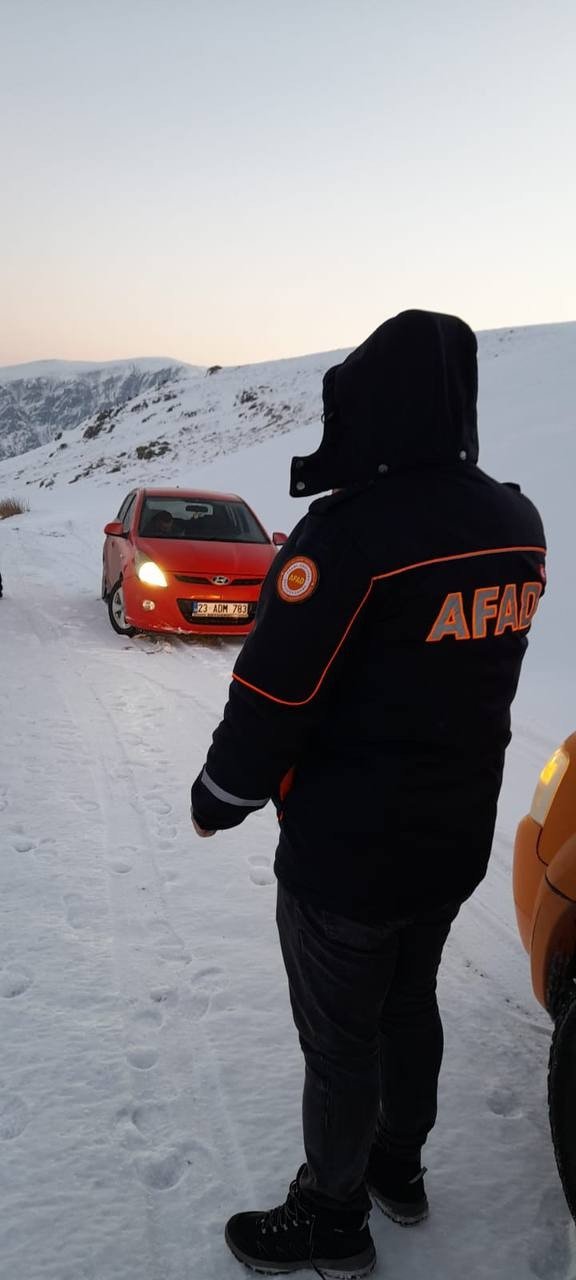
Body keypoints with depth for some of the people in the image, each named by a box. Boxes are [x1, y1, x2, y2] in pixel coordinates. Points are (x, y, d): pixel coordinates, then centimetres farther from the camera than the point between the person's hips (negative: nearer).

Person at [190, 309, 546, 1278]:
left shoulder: (354, 531, -26)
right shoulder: (518, 526, -1)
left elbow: (272, 695, -19)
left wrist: (218, 800, -5)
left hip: (346, 852, -7)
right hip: (456, 841, 7)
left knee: (339, 1041, 12)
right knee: (410, 1007, 26)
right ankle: (399, 1168, 46)